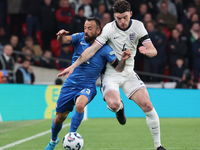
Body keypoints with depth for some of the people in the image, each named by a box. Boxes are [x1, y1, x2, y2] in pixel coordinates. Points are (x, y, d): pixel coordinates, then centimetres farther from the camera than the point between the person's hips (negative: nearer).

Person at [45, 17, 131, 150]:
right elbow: (63, 40, -20)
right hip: (70, 84, 3)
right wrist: (61, 36, -43)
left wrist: (123, 59, -32)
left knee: (79, 105, -36)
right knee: (59, 118, 9)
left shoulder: (104, 49, -11)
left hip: (87, 87, -3)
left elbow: (118, 69, -11)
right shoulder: (80, 38, -4)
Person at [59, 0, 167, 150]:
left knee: (147, 105, -12)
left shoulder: (138, 26, -4)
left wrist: (146, 51, -30)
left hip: (128, 72, 3)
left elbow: (153, 51, -6)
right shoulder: (109, 28, -13)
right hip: (110, 73, -3)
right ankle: (120, 107, 12)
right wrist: (73, 66, -22)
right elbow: (92, 49, -15)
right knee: (114, 104, -30)